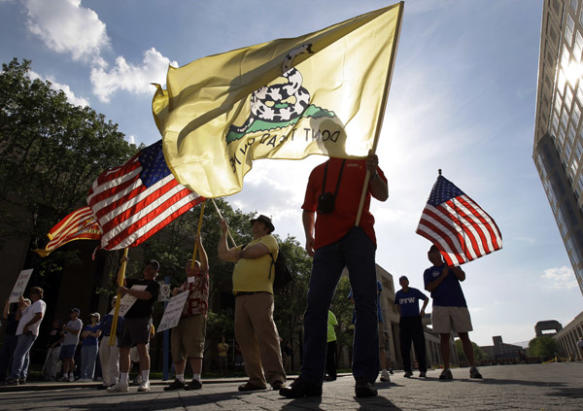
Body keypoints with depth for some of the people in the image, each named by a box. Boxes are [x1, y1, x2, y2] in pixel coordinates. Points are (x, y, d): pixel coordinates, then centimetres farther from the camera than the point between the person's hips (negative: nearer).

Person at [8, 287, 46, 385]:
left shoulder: (40, 303, -6)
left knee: (19, 354, -14)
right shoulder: (31, 306, 27)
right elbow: (20, 315, 27)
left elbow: (39, 315, -21)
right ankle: (22, 377, 14)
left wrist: (27, 325, -22)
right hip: (22, 333, 10)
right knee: (24, 355, 10)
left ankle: (15, 377, -17)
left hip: (29, 333, -10)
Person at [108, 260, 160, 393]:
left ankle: (145, 381, -12)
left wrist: (127, 290, -17)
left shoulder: (154, 285, 2)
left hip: (142, 318, -7)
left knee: (142, 347, -15)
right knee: (123, 349, 7)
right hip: (128, 318, 8)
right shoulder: (137, 282, 25)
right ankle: (123, 383, 14)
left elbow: (146, 295, -16)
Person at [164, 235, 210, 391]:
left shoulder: (202, 279, 8)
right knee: (177, 349, 5)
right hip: (180, 317, 7)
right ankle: (179, 380, 13)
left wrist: (199, 244, -15)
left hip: (196, 317, -7)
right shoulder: (183, 285, 26)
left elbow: (205, 263, -7)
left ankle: (196, 380, -5)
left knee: (194, 348, -10)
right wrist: (174, 294, 5)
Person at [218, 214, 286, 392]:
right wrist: (223, 232, 29)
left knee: (266, 334, -15)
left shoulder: (269, 239, 10)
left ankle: (276, 376, -15)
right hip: (241, 297, 8)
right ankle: (256, 379, 8)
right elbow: (223, 254, 28)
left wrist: (240, 253, 12)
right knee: (245, 337, 3)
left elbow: (254, 252, -9)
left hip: (259, 294, -7)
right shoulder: (245, 247, 33)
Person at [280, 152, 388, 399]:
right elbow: (308, 209, 26)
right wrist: (309, 235, 11)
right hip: (327, 241, 3)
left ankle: (365, 377, -1)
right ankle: (310, 378, 1)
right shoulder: (318, 172, 26)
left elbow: (383, 195, 8)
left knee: (365, 305, -6)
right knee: (315, 306, -4)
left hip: (358, 235, -2)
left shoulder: (362, 162, 19)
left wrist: (372, 173, -10)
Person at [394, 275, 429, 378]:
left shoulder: (415, 291, 1)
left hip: (415, 319, -2)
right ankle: (407, 370, 3)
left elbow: (426, 299, 16)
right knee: (405, 346, -2)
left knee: (419, 344, -7)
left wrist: (423, 309, 5)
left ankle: (422, 370, -1)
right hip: (404, 321, 3)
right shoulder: (398, 294, 9)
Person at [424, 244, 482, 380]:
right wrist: (443, 275, -8)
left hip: (459, 304, 1)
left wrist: (451, 266, -12)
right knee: (444, 337, -2)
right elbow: (429, 287, -2)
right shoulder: (429, 272, 13)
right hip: (440, 307, 0)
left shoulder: (452, 266, 17)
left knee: (464, 336, -1)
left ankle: (473, 368, 5)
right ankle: (446, 370, 2)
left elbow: (462, 277, -1)